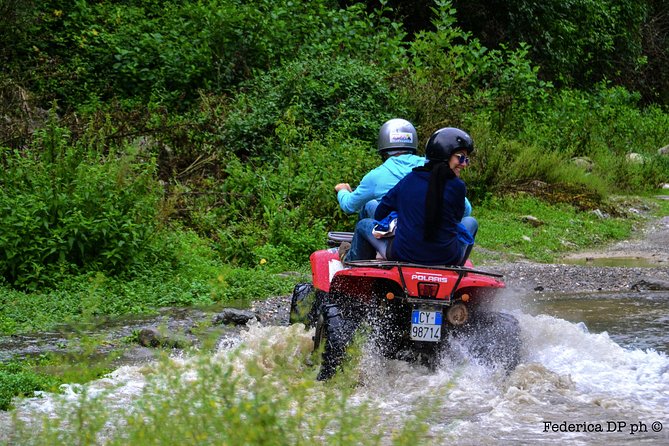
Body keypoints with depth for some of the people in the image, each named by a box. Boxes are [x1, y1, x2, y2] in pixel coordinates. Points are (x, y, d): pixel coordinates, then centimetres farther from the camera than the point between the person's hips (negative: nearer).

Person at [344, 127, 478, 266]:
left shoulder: (409, 180, -4)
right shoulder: (457, 186, -11)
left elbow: (379, 215, 5)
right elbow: (456, 219, 6)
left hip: (402, 256, 1)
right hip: (448, 259, -1)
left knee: (363, 225, 26)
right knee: (471, 222, 29)